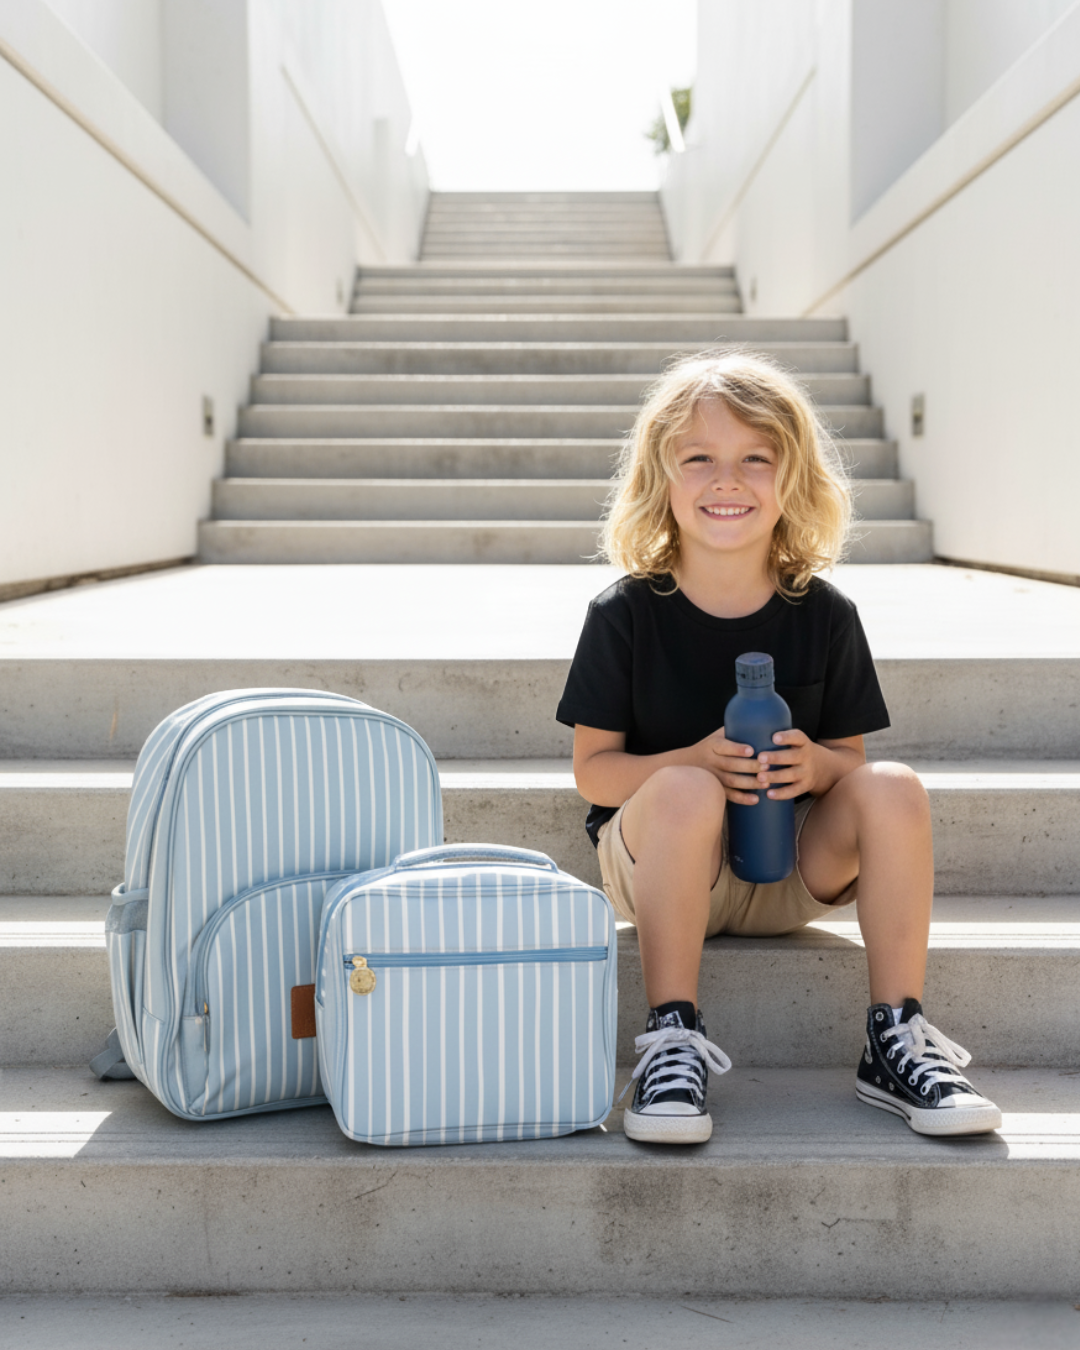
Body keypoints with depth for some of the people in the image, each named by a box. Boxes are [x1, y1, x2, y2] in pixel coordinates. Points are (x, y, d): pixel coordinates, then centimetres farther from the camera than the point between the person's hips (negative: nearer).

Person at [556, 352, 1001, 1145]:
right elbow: (594, 770, -7)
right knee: (687, 793, -34)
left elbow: (851, 759, 4)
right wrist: (699, 760, -25)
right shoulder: (626, 615, -8)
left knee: (893, 789, -23)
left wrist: (814, 764, -21)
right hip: (659, 865, -2)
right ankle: (673, 1040, -24)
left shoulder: (825, 616, -2)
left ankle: (897, 1044, -15)